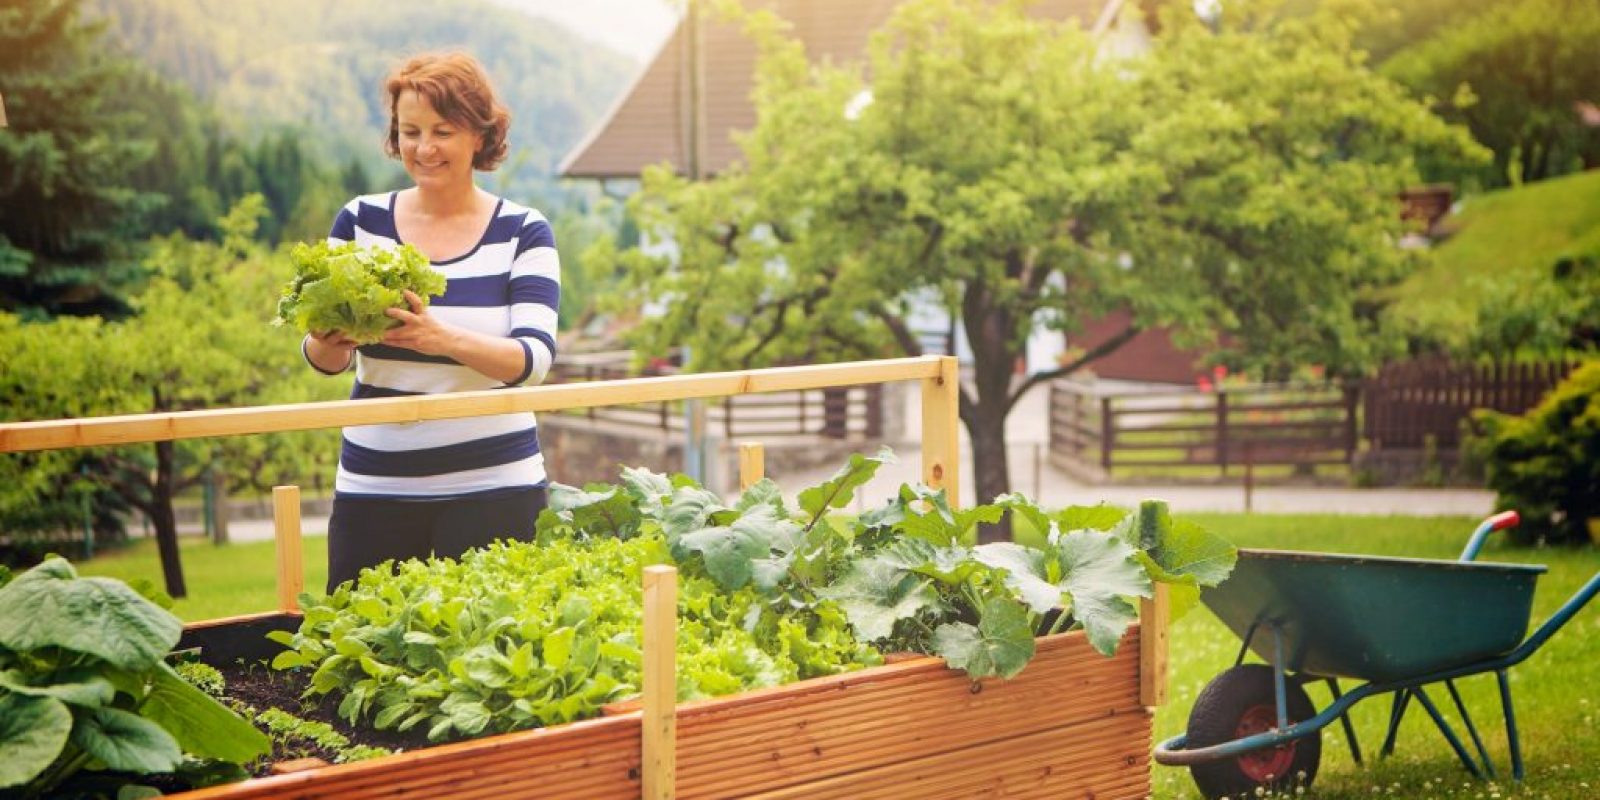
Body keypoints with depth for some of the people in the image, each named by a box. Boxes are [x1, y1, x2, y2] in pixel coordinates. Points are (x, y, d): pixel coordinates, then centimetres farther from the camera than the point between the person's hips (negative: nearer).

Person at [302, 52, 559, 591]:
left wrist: (444, 339, -29)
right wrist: (326, 344, -19)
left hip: (493, 488, -2)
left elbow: (535, 357, -11)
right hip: (373, 488, 2)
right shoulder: (362, 220, 6)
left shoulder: (523, 232, 1)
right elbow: (323, 358, 5)